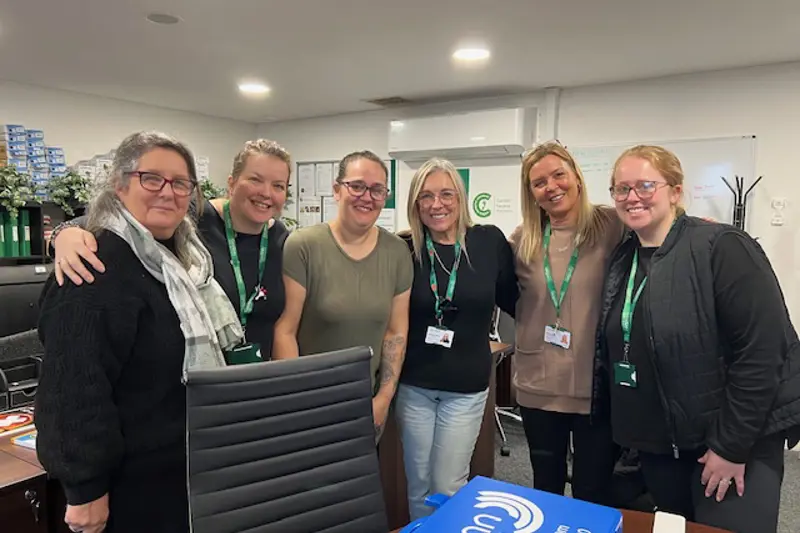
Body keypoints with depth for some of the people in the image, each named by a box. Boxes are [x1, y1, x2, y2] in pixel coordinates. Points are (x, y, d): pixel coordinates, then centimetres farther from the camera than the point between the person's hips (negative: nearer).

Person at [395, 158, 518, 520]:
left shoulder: (489, 242, -6)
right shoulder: (404, 249, -6)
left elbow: (513, 300, 4)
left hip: (466, 387, -1)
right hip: (413, 385, 1)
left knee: (448, 486, 8)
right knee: (418, 484, 15)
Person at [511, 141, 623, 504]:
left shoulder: (613, 227, -8)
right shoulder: (522, 239, 2)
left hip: (597, 386, -3)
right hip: (538, 385, 3)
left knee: (593, 496, 14)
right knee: (545, 489, 21)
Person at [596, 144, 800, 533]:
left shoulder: (722, 249, -15)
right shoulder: (623, 260, 5)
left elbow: (762, 350, -20)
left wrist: (732, 445, -18)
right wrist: (626, 428, 10)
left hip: (735, 442, -6)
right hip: (657, 445, 7)